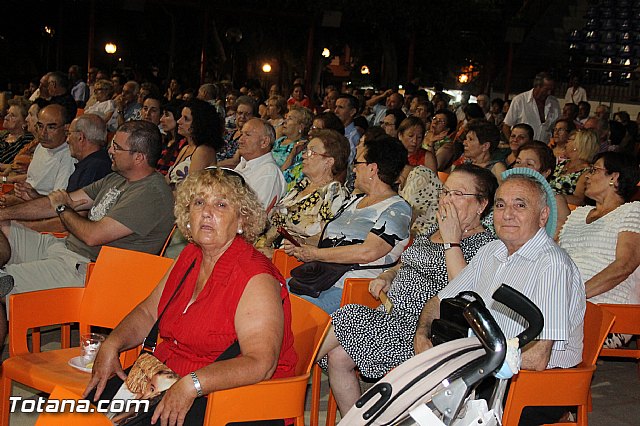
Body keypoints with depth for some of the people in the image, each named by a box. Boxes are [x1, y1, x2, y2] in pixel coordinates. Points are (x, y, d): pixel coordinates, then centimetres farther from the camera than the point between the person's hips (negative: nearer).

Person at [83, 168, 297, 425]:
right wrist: (111, 345, 2)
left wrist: (191, 385, -36)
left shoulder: (257, 280, -18)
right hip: (166, 382, 8)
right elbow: (148, 312, 20)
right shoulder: (190, 257, 9)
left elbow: (261, 363, -27)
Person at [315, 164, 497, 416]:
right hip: (391, 315, 8)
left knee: (348, 317, -20)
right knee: (338, 357, -12)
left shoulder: (483, 244, -7)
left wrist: (452, 241, -19)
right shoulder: (433, 229, 18)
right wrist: (387, 277, 10)